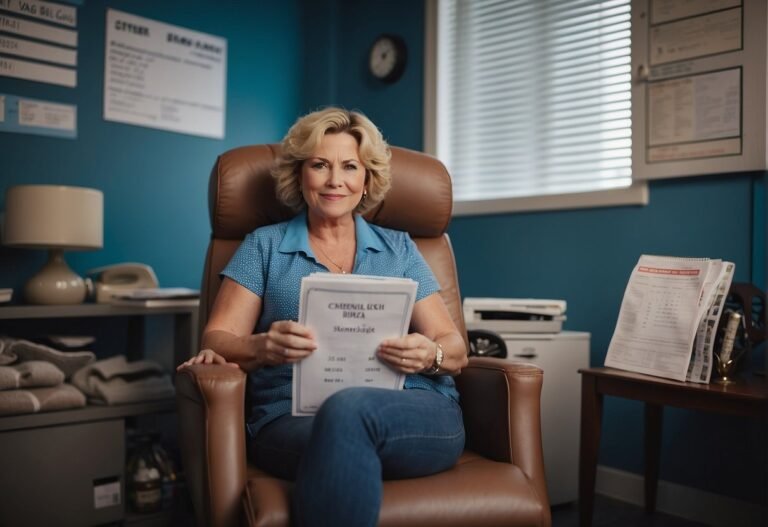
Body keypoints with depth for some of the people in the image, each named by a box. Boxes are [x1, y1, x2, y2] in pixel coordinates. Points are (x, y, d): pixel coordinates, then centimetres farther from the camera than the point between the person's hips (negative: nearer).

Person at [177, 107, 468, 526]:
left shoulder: (399, 249, 19)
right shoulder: (265, 246, 16)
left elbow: (455, 348, 13)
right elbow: (217, 339, 6)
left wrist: (430, 356, -12)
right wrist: (262, 348, -18)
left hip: (415, 415, 2)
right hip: (294, 418, -1)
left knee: (348, 410, -34)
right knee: (343, 442, -37)